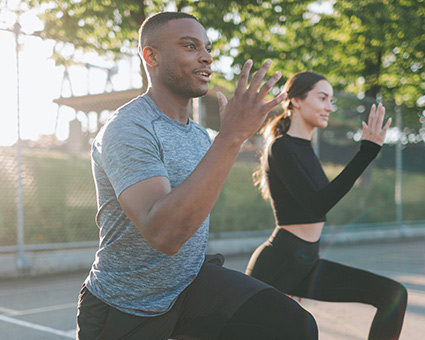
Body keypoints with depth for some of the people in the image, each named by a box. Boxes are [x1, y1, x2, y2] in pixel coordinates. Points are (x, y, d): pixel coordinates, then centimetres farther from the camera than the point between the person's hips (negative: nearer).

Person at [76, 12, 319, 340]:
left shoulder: (201, 136, 5)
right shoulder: (127, 131, -22)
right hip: (125, 311, -5)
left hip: (192, 281, 6)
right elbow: (163, 234, -38)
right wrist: (232, 136, -39)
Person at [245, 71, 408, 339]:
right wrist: (367, 152, -27)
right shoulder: (281, 147, -13)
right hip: (275, 266, -8)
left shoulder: (305, 149, 15)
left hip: (306, 264, 9)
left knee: (393, 294, -3)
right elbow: (316, 205, -24)